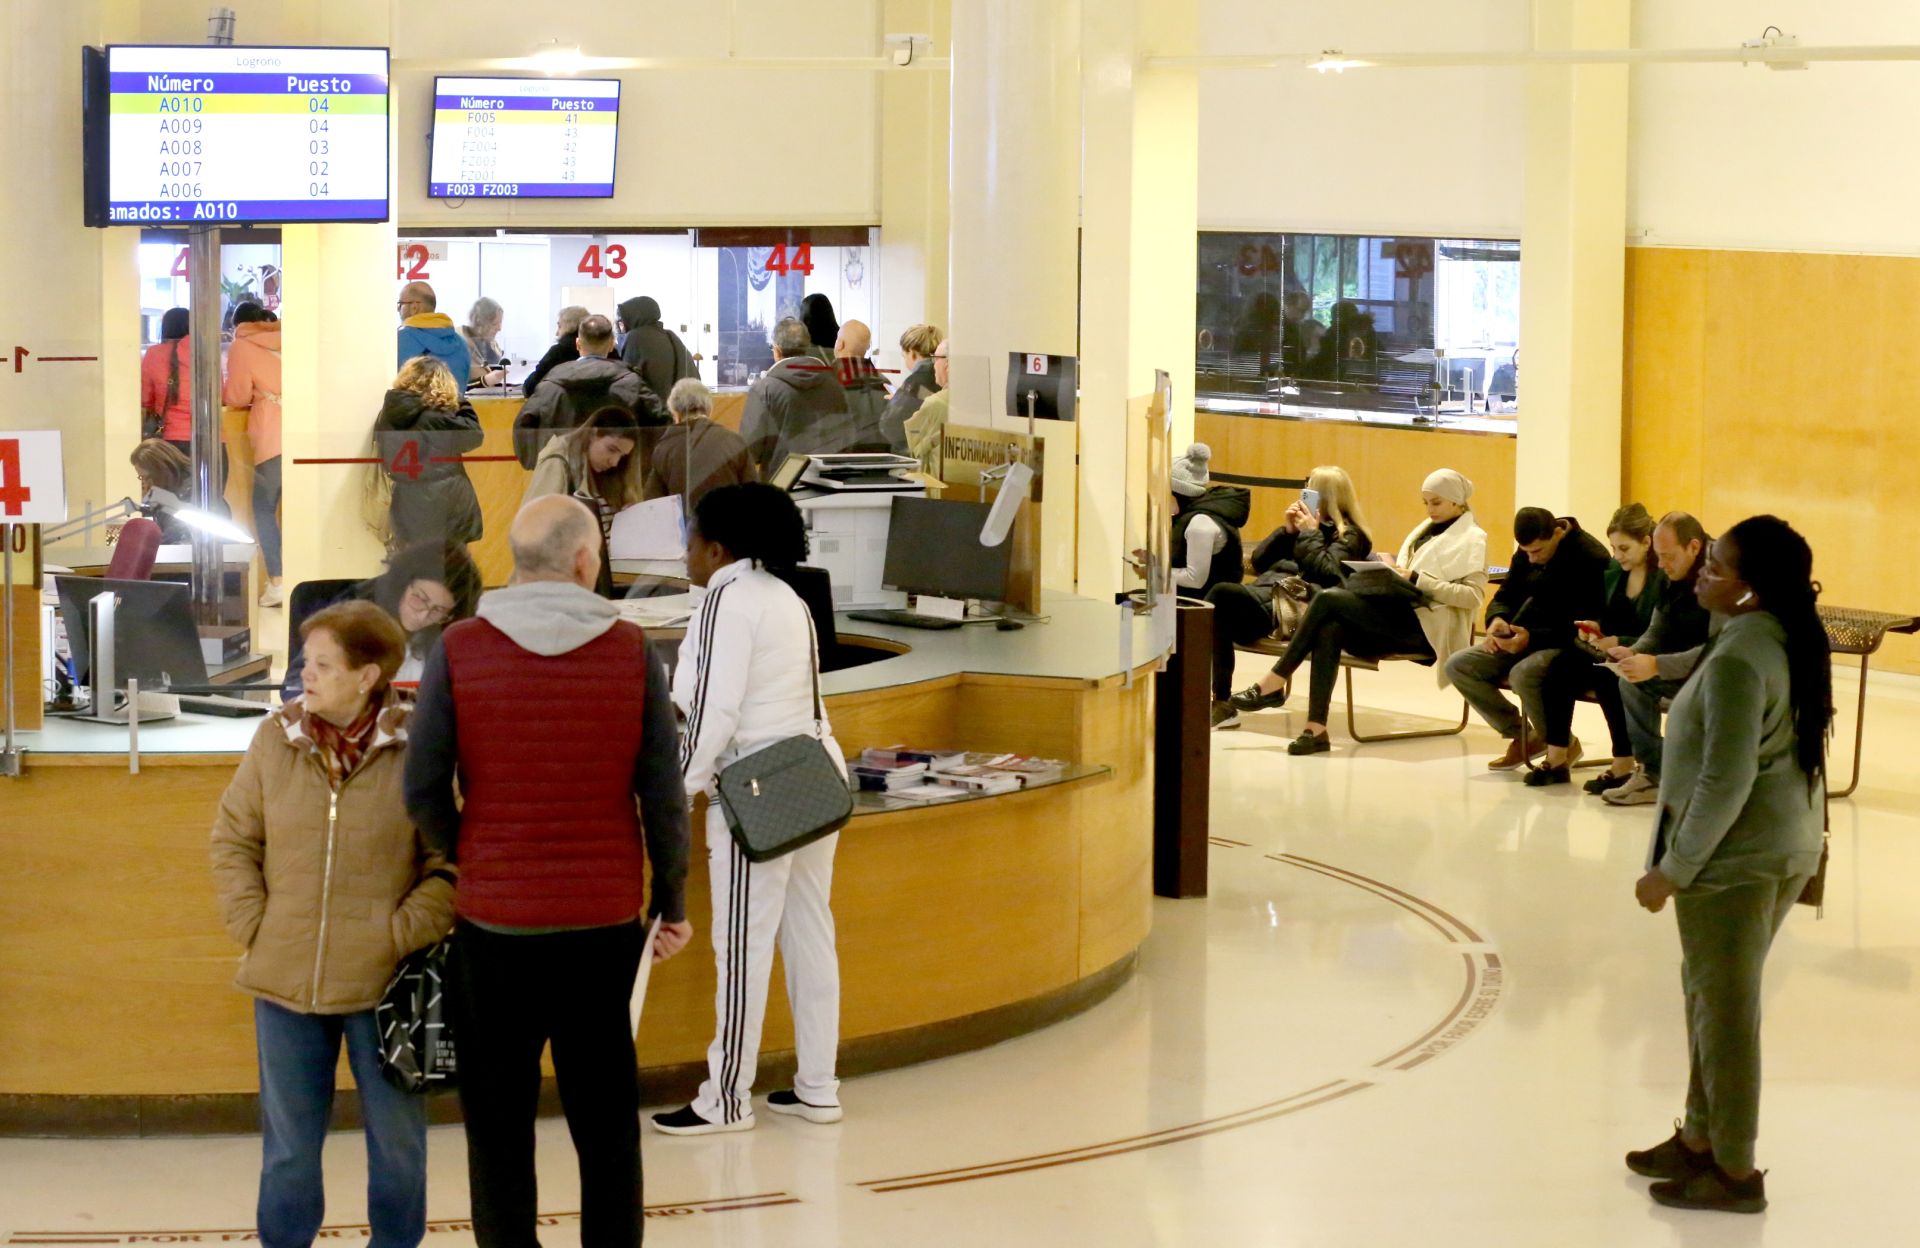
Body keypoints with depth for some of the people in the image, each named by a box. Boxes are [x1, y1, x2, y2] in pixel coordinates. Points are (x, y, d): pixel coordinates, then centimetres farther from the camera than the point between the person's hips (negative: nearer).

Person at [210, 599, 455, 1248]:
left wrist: (403, 934, -14)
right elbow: (233, 839, 9)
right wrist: (252, 923, -1)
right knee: (288, 1139, 13)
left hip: (382, 980, -3)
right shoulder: (276, 739, 1)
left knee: (396, 1135, 12)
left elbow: (451, 861, -7)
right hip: (285, 976, 3)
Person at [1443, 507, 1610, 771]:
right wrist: (1496, 620, -10)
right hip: (1523, 638, 8)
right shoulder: (1526, 553, 6)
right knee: (1458, 665, -8)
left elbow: (1584, 627, -21)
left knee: (1523, 674, -38)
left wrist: (1532, 638, -30)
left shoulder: (1590, 559, -17)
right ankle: (1522, 736, 2)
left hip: (1570, 648, -8)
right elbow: (1503, 597, 15)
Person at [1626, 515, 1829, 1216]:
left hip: (1736, 853, -9)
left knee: (1724, 1004, 2)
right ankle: (1701, 1139, 31)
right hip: (1790, 843, 9)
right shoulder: (1795, 641, 6)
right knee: (1712, 992, 21)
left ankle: (1734, 1172, 12)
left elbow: (1726, 781, -24)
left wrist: (1673, 869, -17)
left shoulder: (1738, 659, -23)